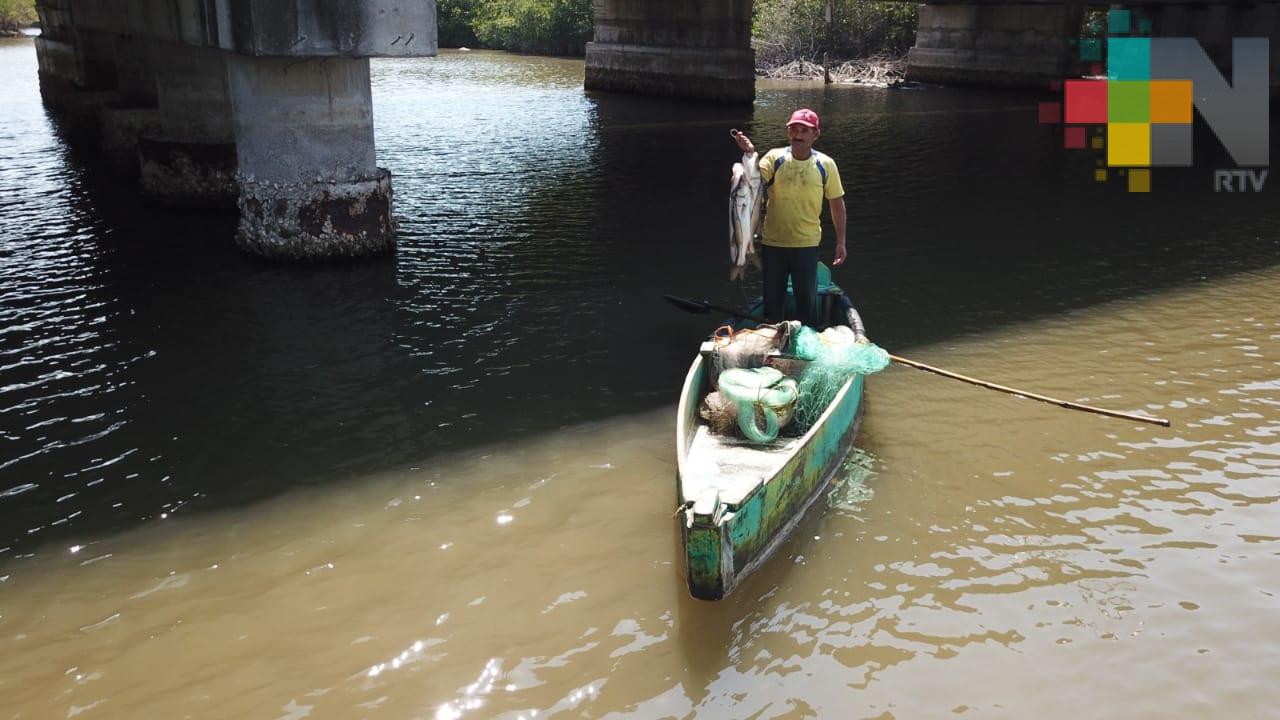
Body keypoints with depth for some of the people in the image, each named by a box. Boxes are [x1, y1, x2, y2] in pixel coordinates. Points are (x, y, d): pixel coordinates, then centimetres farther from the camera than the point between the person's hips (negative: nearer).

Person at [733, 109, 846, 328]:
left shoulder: (825, 165, -4)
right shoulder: (775, 158, -5)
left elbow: (837, 203, 3)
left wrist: (841, 241, 1)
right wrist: (750, 155, -35)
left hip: (807, 244, -1)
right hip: (773, 243, 1)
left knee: (807, 300, 8)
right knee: (772, 300, 13)